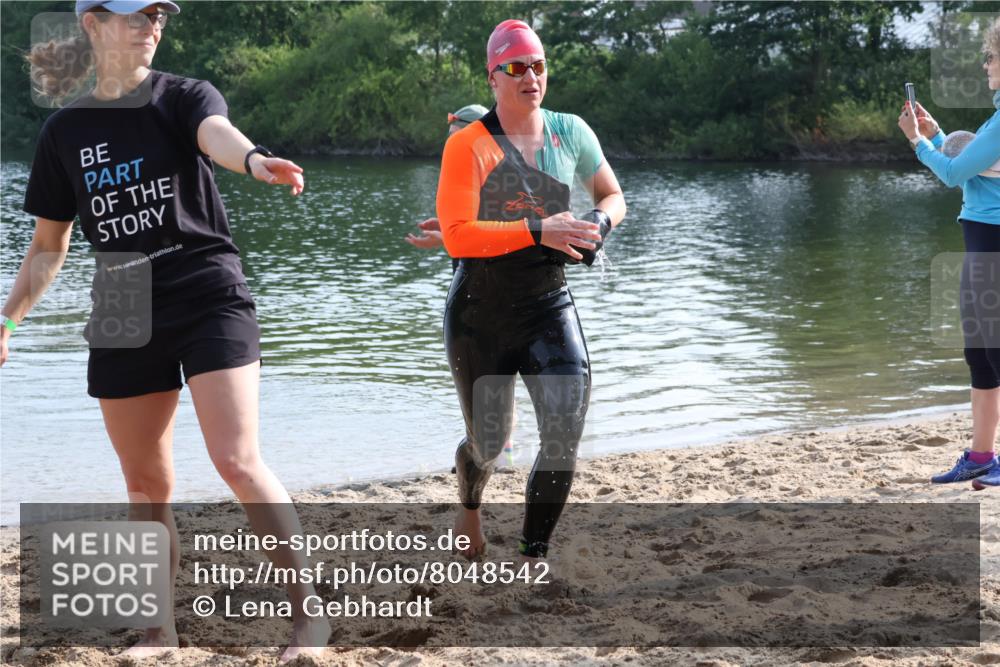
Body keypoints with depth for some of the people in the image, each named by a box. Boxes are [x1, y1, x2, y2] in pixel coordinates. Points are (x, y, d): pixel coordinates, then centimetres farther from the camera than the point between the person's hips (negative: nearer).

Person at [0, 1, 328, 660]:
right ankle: (160, 629, 24)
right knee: (146, 483, 9)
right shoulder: (65, 131, 7)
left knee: (239, 461, -14)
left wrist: (255, 159, -49)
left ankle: (309, 614, -8)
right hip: (124, 320, 3)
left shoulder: (185, 97, -1)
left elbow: (217, 134, -27)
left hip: (210, 300, -3)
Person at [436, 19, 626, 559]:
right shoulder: (469, 144, -13)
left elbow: (613, 196, 15)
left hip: (549, 307, 3)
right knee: (489, 442, 10)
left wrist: (598, 224, -9)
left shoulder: (570, 132, 1)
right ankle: (470, 506, 46)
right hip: (480, 313, -3)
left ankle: (533, 559, -1)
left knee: (565, 435, -15)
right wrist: (537, 231, -29)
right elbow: (457, 235, -23)